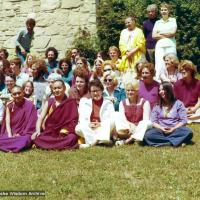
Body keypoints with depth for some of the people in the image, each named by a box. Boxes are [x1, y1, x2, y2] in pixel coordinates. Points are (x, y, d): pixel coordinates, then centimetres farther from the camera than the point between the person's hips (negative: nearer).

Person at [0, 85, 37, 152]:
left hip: (24, 134, -3)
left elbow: (31, 124, -8)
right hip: (11, 133, 3)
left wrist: (20, 135, -16)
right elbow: (7, 122, 0)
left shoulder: (29, 105, -6)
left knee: (23, 141, -36)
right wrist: (10, 136, -15)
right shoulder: (9, 106, 5)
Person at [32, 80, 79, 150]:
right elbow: (40, 118, 5)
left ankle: (48, 145, -20)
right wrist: (38, 131, -14)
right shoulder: (49, 102, 11)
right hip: (49, 133, 2)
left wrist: (64, 131, -20)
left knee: (72, 138, -35)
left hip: (65, 134, -2)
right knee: (37, 138, -28)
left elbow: (73, 121, -3)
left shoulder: (70, 103, 3)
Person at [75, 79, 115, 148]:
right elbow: (82, 119, 5)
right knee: (79, 128, -28)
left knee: (112, 123, -30)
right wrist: (88, 124, -18)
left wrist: (100, 124, -21)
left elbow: (112, 119, -1)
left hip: (103, 130, 0)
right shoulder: (85, 102, 15)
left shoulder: (108, 103, 13)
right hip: (89, 130, 1)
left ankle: (91, 142, -41)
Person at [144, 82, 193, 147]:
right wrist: (161, 128, -12)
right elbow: (154, 122, 9)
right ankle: (175, 141, -33)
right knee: (147, 135, -31)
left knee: (188, 132, -33)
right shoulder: (157, 106, 15)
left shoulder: (178, 103, 10)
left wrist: (173, 128, -13)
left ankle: (162, 141, -32)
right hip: (161, 131, 1)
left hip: (176, 130, -1)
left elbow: (183, 121, 3)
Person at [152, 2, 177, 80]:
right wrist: (167, 35, -2)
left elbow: (173, 32, -3)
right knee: (159, 66, -7)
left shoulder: (173, 20, 12)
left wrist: (160, 33, 3)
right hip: (159, 46, 2)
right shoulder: (157, 22, 16)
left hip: (170, 45, -1)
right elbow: (154, 35, 4)